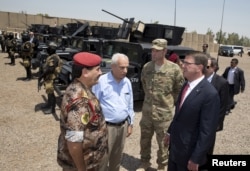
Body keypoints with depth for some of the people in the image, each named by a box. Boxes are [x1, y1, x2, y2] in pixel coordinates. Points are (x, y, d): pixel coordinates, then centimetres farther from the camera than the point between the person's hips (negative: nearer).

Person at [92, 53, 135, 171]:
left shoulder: (127, 82, 4)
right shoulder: (101, 81, -16)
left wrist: (130, 123, 14)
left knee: (117, 158, 21)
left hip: (123, 126, 6)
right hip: (106, 127, -5)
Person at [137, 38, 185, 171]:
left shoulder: (174, 69, -13)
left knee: (163, 142, 13)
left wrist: (169, 102, 3)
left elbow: (180, 90, 0)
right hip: (147, 111, 4)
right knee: (144, 139, 19)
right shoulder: (146, 67, -1)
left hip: (164, 113, -4)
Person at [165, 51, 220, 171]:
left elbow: (207, 131, -22)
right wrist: (170, 131, 17)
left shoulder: (210, 94, -24)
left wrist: (196, 159, -18)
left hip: (189, 151, -7)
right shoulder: (186, 84, 2)